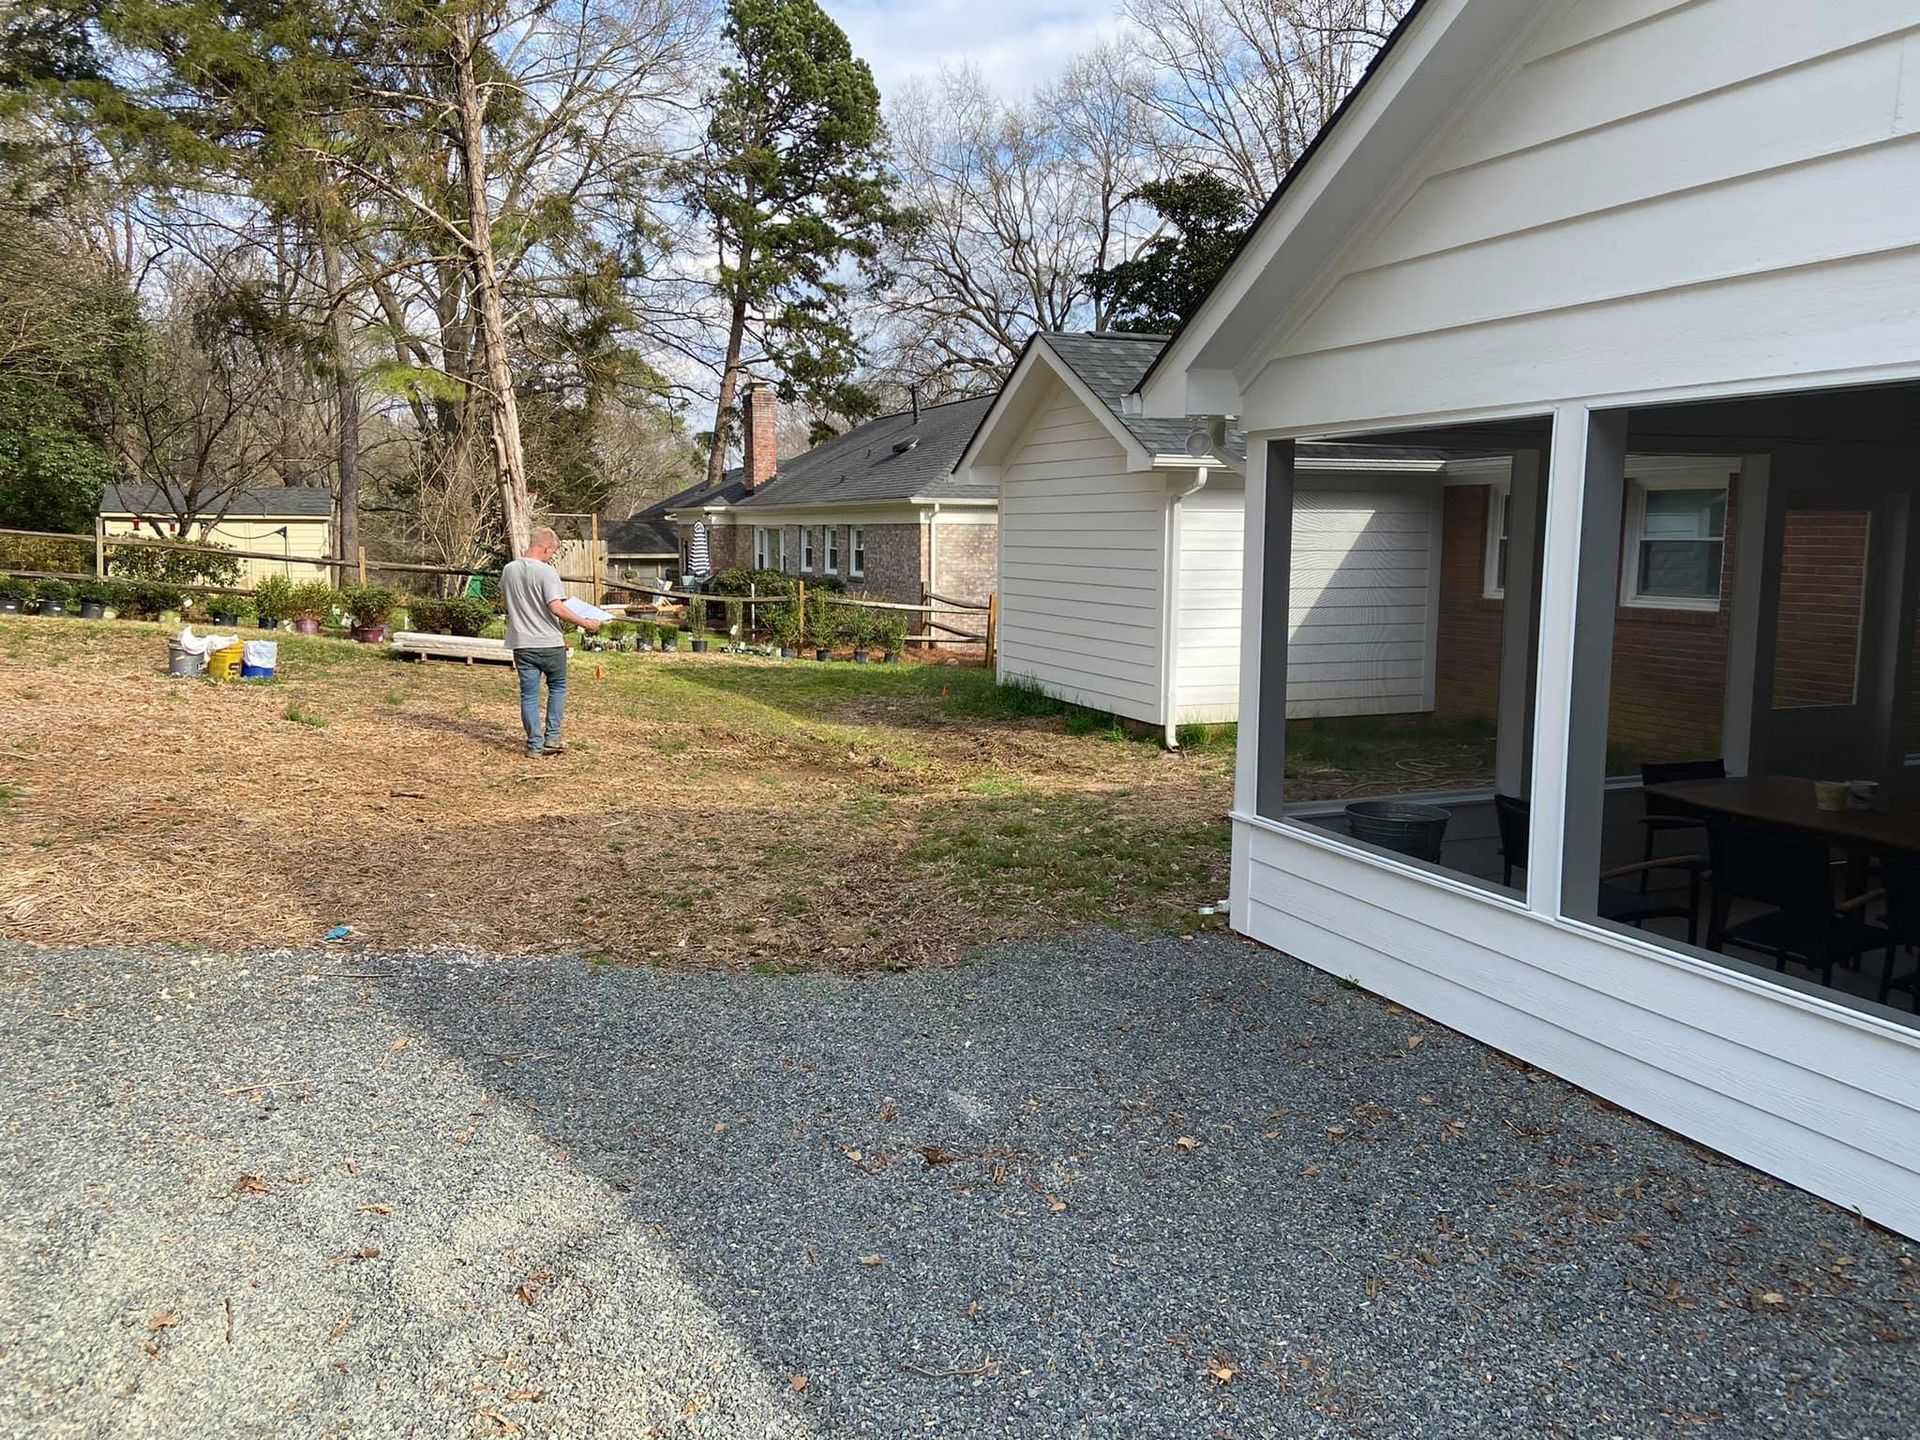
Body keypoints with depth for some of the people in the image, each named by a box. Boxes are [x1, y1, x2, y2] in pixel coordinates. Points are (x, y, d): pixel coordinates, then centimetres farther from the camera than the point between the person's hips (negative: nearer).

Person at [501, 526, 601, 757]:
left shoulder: (509, 570, 5)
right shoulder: (546, 571, -15)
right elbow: (556, 608, -22)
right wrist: (585, 623, -15)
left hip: (522, 644, 4)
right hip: (549, 643, -4)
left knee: (529, 694, 8)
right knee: (557, 687, 16)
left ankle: (535, 744, 8)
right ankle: (552, 738, 12)